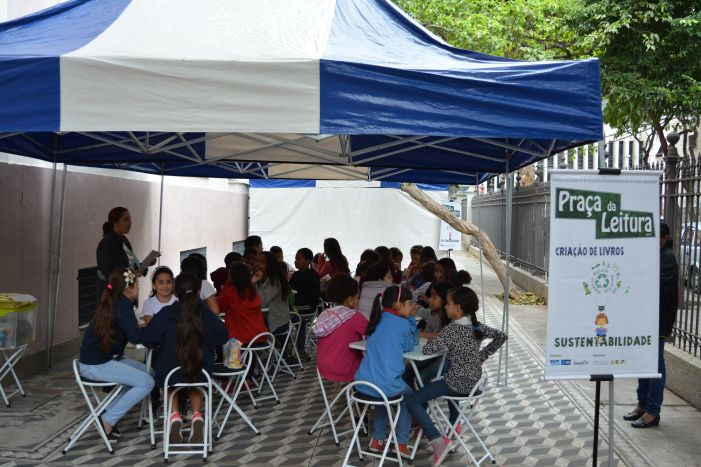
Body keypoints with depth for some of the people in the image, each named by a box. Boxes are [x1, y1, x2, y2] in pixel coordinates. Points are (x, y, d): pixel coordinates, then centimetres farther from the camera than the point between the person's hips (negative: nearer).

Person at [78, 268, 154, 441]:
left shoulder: (113, 303, 10)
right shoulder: (122, 306, -18)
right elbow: (136, 337, -22)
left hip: (104, 358, 10)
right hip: (95, 365, -10)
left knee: (148, 371, 11)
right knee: (146, 382, -14)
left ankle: (110, 412, 12)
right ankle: (108, 420, -3)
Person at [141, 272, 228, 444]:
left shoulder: (166, 314, -12)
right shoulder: (206, 314, -7)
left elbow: (147, 339, -6)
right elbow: (222, 337, 7)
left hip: (170, 375, -1)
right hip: (201, 375, 1)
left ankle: (174, 413, 13)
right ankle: (197, 414, 12)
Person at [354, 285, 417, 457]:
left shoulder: (377, 320, 11)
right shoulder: (403, 324, -8)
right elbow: (408, 346, 9)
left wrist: (410, 317, 17)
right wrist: (411, 319, 8)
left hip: (363, 384, 5)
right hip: (387, 384, -5)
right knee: (408, 395, 27)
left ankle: (377, 439, 35)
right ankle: (401, 442, 23)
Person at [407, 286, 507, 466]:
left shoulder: (451, 329, -20)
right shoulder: (478, 326, 2)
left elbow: (427, 349, -25)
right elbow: (501, 336, 11)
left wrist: (434, 340, -3)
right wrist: (482, 355, 12)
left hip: (458, 384, -8)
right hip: (473, 381, 8)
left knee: (412, 401, -6)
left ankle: (437, 440, -19)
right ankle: (454, 424, 46)